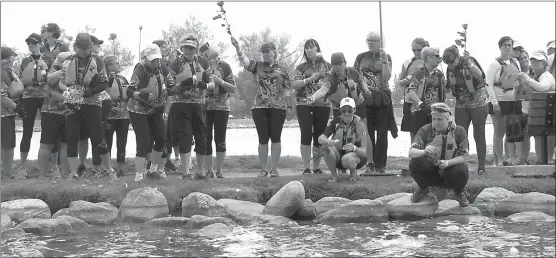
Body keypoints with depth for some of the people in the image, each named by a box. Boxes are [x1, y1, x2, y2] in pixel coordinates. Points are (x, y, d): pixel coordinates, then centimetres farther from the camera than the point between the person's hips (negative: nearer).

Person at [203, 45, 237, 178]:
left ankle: (219, 170, 7)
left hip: (222, 106, -1)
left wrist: (221, 82, -16)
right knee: (206, 139, 0)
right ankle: (209, 170, 8)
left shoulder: (224, 66, 0)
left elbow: (234, 89, -1)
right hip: (205, 107, 1)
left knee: (220, 139, -1)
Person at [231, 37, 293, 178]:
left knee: (275, 138, 1)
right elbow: (244, 61, -9)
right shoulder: (257, 66, 8)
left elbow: (287, 89, 6)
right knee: (263, 139, 3)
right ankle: (263, 169, 10)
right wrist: (237, 48, -25)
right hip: (259, 107, 1)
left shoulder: (282, 70, 7)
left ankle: (274, 169, 8)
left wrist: (289, 107, 0)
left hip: (278, 107, -1)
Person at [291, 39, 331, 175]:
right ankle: (306, 168, -2)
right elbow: (294, 84, -3)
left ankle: (317, 167, 13)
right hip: (304, 105, -1)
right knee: (306, 136, -6)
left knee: (319, 137, 3)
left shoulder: (327, 65, 9)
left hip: (323, 105, 1)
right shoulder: (302, 67, 8)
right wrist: (309, 79, -13)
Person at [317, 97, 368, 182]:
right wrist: (328, 142, -43)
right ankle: (334, 177, -13)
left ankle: (353, 172, -2)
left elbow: (364, 152, -22)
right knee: (327, 147, -29)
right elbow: (320, 138, -19)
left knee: (347, 159, -38)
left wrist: (355, 148, -46)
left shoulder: (359, 124, -16)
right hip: (338, 155, 3)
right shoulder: (336, 122, -8)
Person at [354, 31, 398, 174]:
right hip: (366, 99, 1)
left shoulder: (386, 57, 4)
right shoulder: (361, 57, 7)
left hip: (382, 99, -1)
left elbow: (386, 77, -8)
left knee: (382, 133, -1)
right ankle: (369, 163, 7)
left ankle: (380, 164, 4)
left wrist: (384, 60, -14)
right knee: (368, 132, 0)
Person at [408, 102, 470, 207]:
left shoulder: (459, 131, -10)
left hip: (450, 171, -1)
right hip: (431, 173, 1)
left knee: (462, 170, -34)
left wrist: (447, 163, -35)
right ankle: (423, 189, 5)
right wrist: (424, 151, -40)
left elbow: (463, 157, -15)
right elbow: (411, 152, -17)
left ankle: (459, 193, 3)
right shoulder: (426, 130, -8)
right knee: (414, 163, -28)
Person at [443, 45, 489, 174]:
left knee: (479, 135, -2)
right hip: (461, 104, 5)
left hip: (478, 103, -5)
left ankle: (481, 166, 4)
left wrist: (469, 63, -39)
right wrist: (450, 83, -9)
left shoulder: (470, 61, -13)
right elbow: (449, 87, 13)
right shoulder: (450, 69, 1)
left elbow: (480, 75, -29)